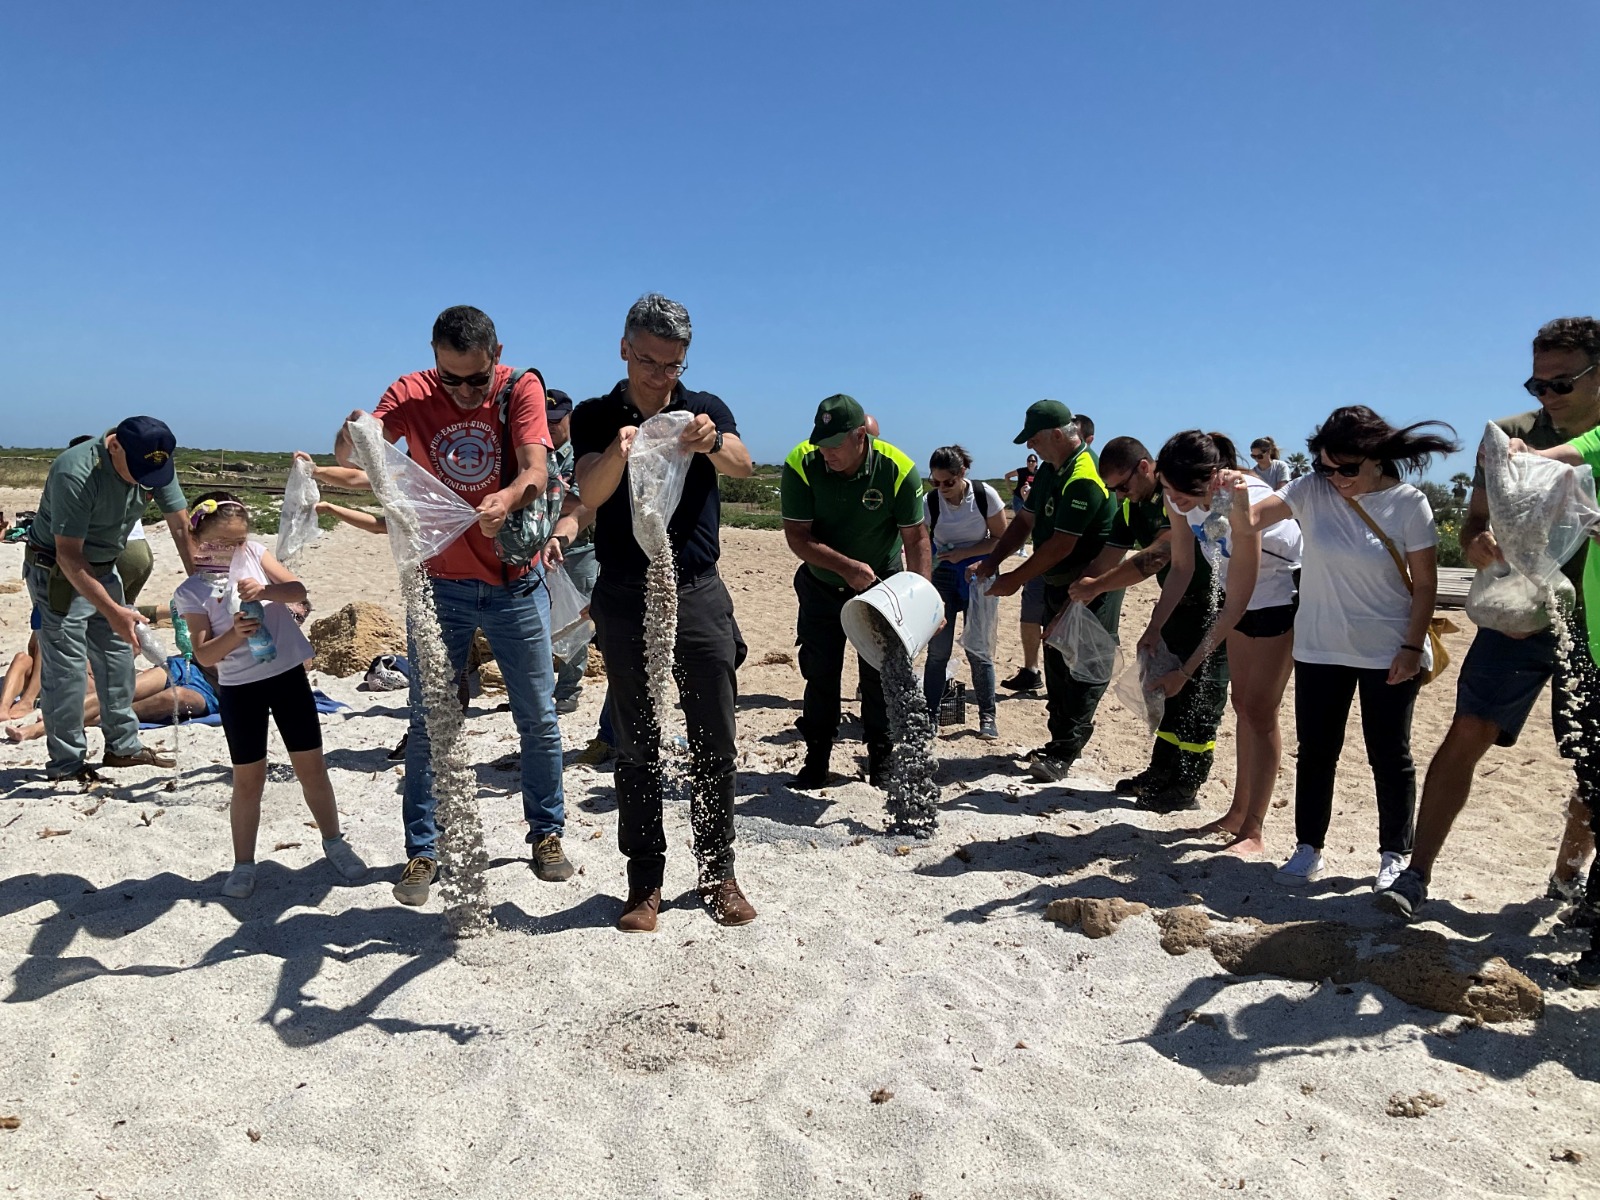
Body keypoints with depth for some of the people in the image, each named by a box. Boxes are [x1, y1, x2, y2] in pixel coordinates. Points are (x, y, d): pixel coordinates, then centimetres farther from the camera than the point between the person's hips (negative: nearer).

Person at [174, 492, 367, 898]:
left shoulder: (254, 553, 4)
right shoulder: (191, 592, -2)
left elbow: (298, 590, -5)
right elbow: (203, 655, -8)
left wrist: (265, 590, -24)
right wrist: (234, 635, -26)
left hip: (287, 673, 2)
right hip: (238, 688, -1)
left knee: (311, 765, 8)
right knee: (248, 778, 5)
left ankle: (334, 842, 25)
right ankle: (244, 864, 19)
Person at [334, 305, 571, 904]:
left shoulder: (521, 388, -9)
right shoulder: (411, 393, -7)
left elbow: (536, 471, -22)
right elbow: (349, 456, -21)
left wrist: (505, 500, -44)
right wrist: (354, 434, -45)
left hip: (516, 583, 0)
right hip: (440, 584, 1)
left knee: (538, 718, 7)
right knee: (428, 724, 5)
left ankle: (546, 833, 24)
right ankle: (422, 851, 18)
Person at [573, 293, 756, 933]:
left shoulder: (707, 410, 6)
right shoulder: (595, 417, 4)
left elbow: (742, 466, -14)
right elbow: (590, 493, -13)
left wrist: (711, 444, -37)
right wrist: (618, 452, -35)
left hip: (699, 593, 1)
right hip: (625, 598, 0)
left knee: (715, 742, 3)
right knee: (636, 745, 5)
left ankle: (717, 873, 16)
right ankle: (644, 880, 15)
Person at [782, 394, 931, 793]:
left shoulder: (898, 470, -22)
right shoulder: (801, 465, -21)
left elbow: (916, 538, -15)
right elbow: (797, 536, -21)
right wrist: (846, 565, -33)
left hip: (880, 588, -1)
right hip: (821, 588, 1)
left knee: (880, 676, 3)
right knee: (819, 675, 6)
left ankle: (882, 762, 18)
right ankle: (816, 763, 20)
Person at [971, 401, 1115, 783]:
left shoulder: (1084, 479, -23)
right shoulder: (1050, 470, 8)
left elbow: (1062, 545, -25)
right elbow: (1026, 521, 12)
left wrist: (1016, 578, -17)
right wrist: (991, 562, 1)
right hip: (1057, 585, 10)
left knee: (1082, 673, -5)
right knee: (1056, 667, 15)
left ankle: (1062, 755, -3)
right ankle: (1060, 744, 25)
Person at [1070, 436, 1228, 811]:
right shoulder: (1131, 508, 3)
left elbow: (1159, 555, -32)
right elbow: (1103, 563, 3)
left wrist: (1097, 586, -30)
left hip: (1216, 604, -9)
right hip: (1182, 605, 9)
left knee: (1200, 695, -5)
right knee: (1171, 689, 11)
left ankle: (1186, 787, 1)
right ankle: (1162, 772, 20)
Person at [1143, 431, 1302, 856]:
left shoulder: (1242, 503, -37)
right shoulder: (1180, 498, -17)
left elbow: (1235, 606, -32)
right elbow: (1182, 567, -4)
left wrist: (1185, 671, -32)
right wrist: (1154, 628, -13)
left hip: (1283, 592, -7)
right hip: (1240, 591, 7)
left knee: (1259, 710, -7)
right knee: (1243, 703, 15)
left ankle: (1252, 832, 2)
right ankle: (1239, 812, 27)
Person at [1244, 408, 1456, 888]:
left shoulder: (1408, 504, -9)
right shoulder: (1312, 490, -4)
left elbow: (1425, 582, -6)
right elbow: (1253, 518, -12)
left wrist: (1412, 647, -11)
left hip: (1388, 654, -2)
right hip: (1319, 650, 2)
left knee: (1389, 757, 8)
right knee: (1315, 752, 10)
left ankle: (1395, 855, 23)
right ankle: (1308, 848, 22)